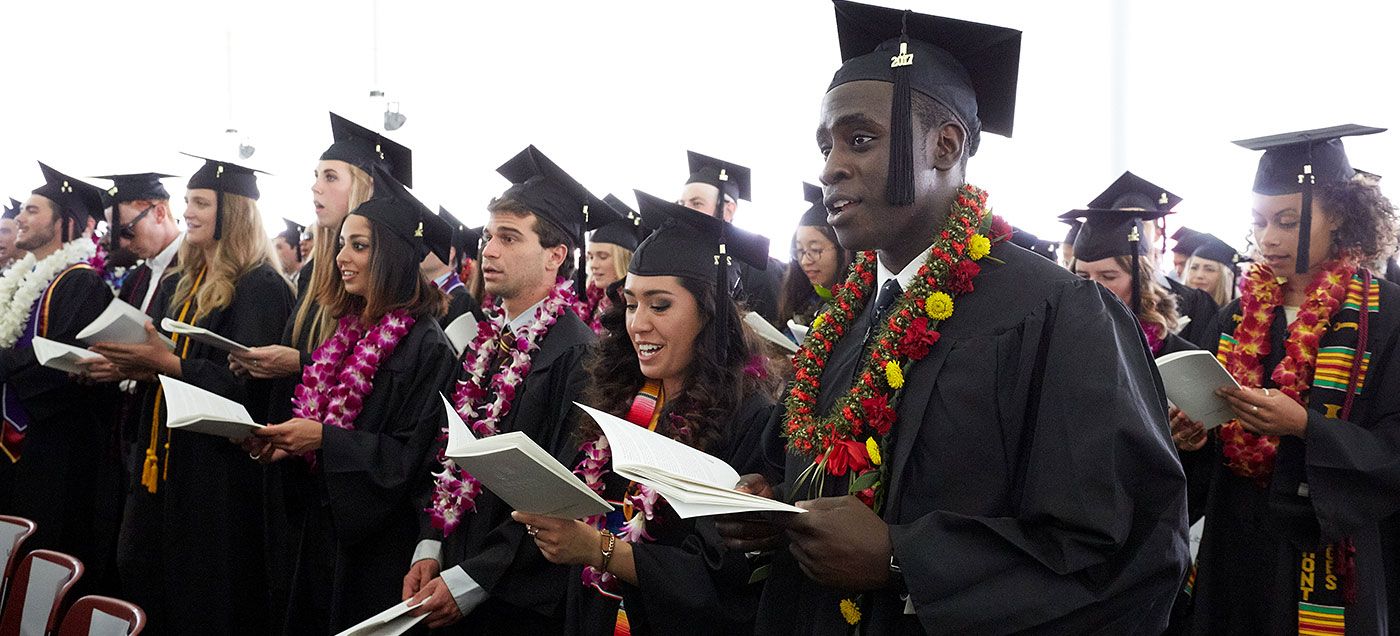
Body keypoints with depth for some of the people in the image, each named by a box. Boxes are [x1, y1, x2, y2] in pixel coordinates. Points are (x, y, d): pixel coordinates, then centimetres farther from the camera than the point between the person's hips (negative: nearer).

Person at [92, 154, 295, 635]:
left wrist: (167, 363, -24)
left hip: (219, 465, -8)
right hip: (165, 457, 8)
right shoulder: (178, 284, 14)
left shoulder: (260, 287, -12)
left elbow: (250, 383, -19)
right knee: (144, 582, 11)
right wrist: (141, 367, 0)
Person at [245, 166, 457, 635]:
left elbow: (414, 458, -20)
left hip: (379, 546, -8)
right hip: (324, 533, 8)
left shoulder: (424, 346, -17)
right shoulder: (350, 329, 9)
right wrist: (289, 443, -1)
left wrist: (324, 438, -21)